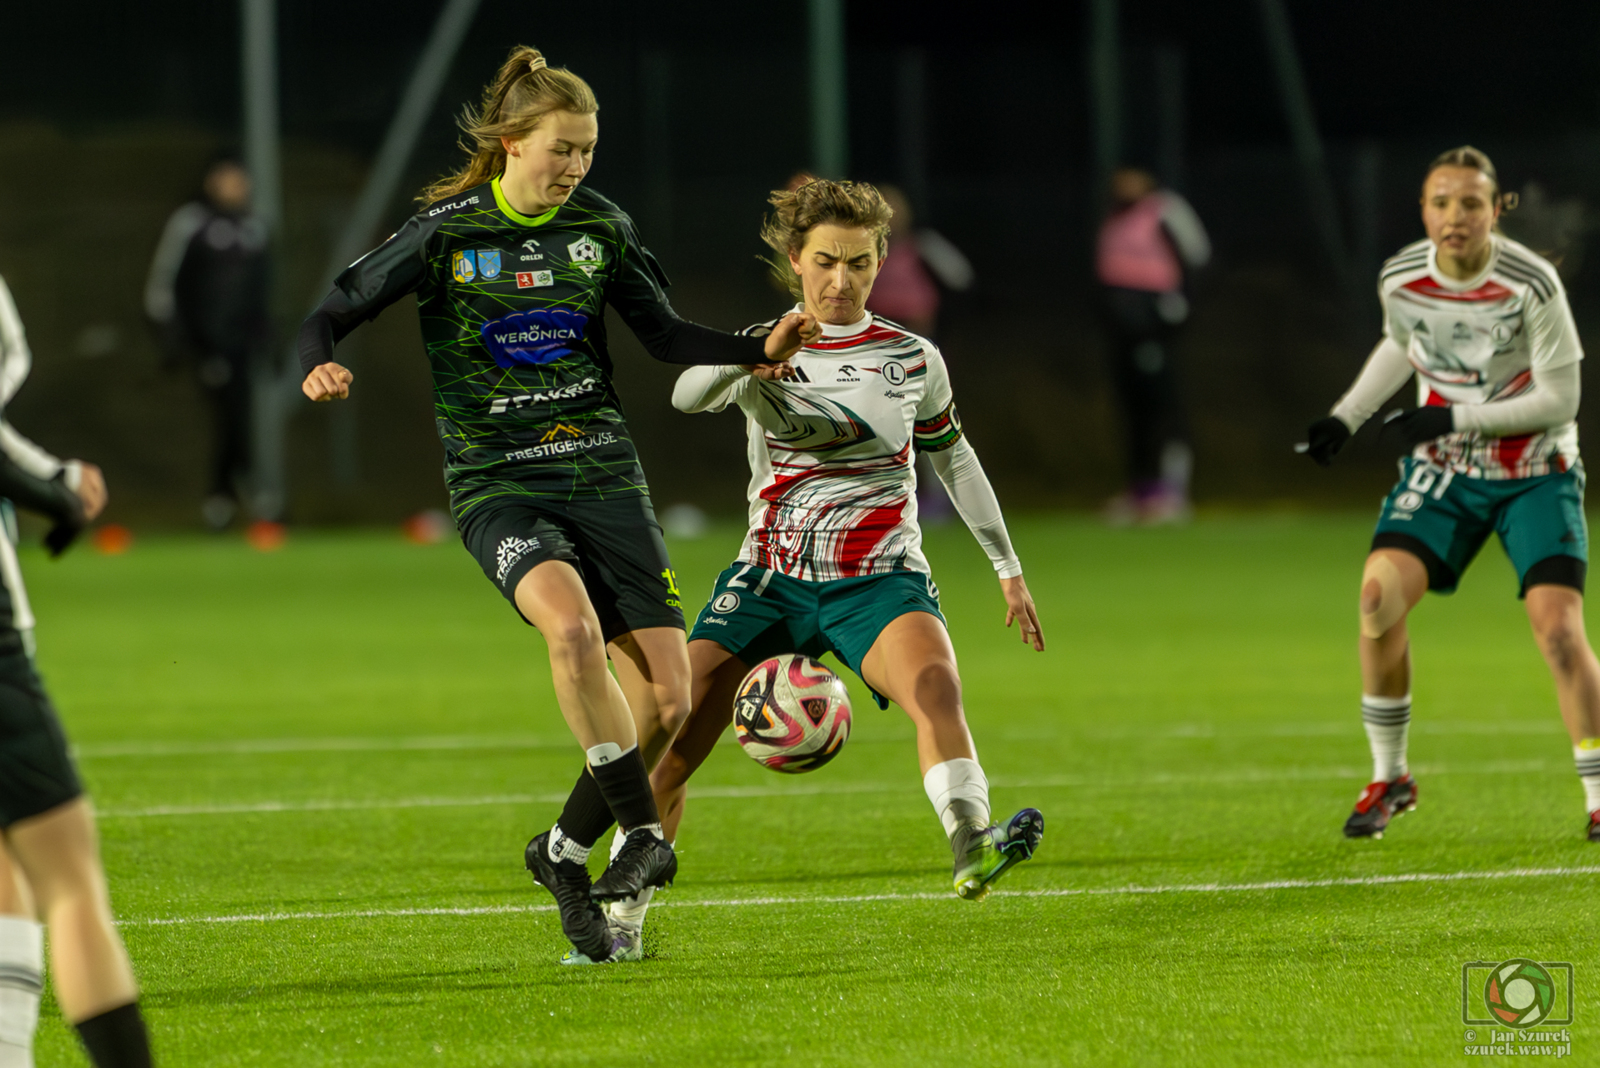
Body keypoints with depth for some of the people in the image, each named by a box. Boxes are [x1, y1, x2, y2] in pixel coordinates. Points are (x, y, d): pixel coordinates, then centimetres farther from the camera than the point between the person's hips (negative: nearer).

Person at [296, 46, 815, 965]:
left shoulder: (601, 227, 5)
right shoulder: (446, 234, -4)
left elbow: (666, 336, 14)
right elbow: (335, 312, 0)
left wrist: (760, 350, -2)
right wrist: (319, 366, -22)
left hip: (603, 475, 4)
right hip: (498, 483, -4)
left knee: (668, 699, -7)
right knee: (572, 624, -35)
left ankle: (566, 853, 15)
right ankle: (644, 837, -24)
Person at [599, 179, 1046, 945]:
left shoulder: (912, 358, 8)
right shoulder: (762, 347, 3)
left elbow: (953, 457, 22)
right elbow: (688, 395, -18)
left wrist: (1008, 567, 24)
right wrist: (753, 359, -39)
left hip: (880, 582, -1)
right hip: (771, 581, 1)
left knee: (935, 686, -33)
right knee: (671, 741, -10)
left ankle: (971, 851, -54)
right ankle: (622, 909, 8)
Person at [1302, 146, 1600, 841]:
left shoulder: (1532, 284, -20)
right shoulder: (1400, 279, -7)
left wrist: (1455, 418, -23)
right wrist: (1346, 417, 10)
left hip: (1534, 472, -3)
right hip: (1445, 469, 3)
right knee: (1380, 594, -16)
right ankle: (1389, 778, 3)